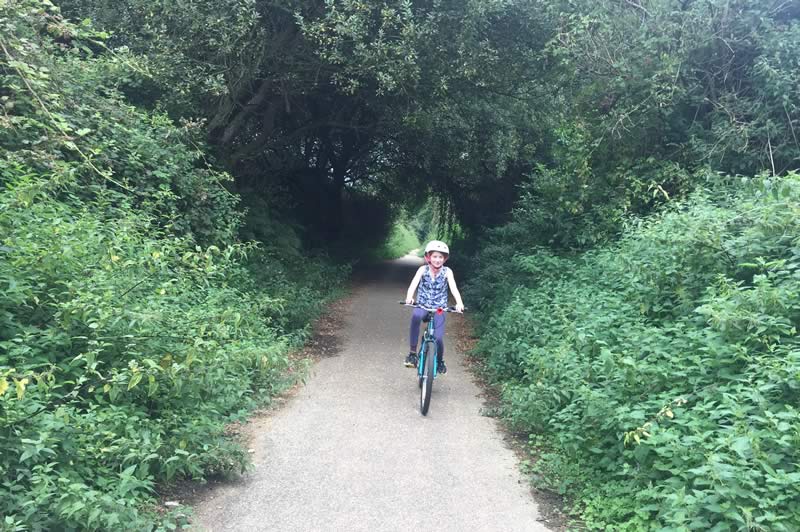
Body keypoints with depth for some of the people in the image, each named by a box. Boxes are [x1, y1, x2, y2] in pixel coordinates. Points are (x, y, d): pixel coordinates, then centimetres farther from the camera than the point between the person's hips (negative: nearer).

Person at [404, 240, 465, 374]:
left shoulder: (447, 271, -8)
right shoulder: (423, 269, -8)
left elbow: (453, 288, -20)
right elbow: (413, 284, -23)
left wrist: (459, 303, -39)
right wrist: (409, 297, -44)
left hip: (439, 308, 1)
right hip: (422, 305, -1)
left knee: (438, 338, -14)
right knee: (416, 316, -37)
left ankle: (440, 360, 22)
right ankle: (412, 352, -23)